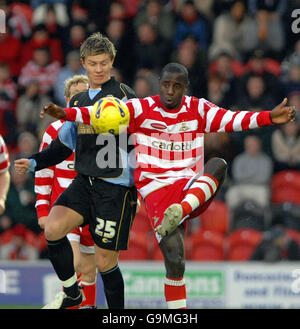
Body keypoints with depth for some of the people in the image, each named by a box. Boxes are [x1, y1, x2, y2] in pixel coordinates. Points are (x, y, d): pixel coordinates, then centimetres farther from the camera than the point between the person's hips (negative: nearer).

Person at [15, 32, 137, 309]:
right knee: (53, 229, -17)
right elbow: (63, 145, 24)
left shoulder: (123, 95, -4)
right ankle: (71, 292, 3)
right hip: (84, 182, 5)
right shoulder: (78, 101, 16)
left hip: (116, 187, -5)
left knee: (105, 261, -4)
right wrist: (34, 163, 11)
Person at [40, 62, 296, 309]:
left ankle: (179, 211, -43)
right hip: (157, 190, -2)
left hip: (192, 188, 2)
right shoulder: (140, 109, 2)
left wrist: (270, 117, -16)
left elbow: (233, 120, -2)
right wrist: (65, 114, -19)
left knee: (218, 165, -30)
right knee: (174, 257, -16)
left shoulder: (198, 109, 7)